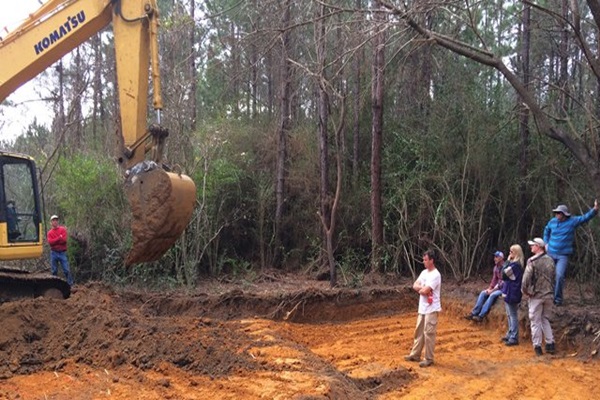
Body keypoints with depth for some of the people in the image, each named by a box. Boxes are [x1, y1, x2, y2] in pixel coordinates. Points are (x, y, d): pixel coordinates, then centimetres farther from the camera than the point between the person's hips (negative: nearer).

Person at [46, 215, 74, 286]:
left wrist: (54, 241, -7)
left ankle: (70, 285, -4)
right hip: (54, 253, 2)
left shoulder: (63, 229, 2)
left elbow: (64, 240, -11)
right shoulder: (49, 232, 6)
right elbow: (50, 242, -9)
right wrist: (59, 238, -13)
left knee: (66, 270, -5)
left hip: (62, 252, -2)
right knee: (54, 271, 7)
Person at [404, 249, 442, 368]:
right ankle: (415, 354, 25)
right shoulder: (424, 272, 11)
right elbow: (415, 286, 7)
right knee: (419, 331, 15)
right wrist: (423, 288, -11)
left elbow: (425, 291, -24)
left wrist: (420, 289, -3)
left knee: (429, 333, -3)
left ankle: (429, 359, 4)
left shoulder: (435, 275, -18)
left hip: (431, 309, -9)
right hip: (422, 308, 9)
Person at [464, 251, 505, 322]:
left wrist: (493, 290, -21)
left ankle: (481, 316, -32)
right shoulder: (496, 267, 8)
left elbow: (503, 282, -22)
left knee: (492, 295, -31)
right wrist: (489, 288, -3)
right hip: (496, 288, 8)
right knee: (483, 293, -9)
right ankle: (474, 313, -14)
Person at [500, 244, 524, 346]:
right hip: (510, 293, 10)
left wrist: (507, 261, -14)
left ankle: (514, 338, 0)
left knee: (513, 315, -4)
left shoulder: (514, 265, -21)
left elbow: (503, 275, -17)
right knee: (510, 315, 19)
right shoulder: (517, 264, 11)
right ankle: (510, 334, 28)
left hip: (511, 293, -10)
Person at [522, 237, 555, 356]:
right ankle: (550, 344, 11)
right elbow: (554, 277, 9)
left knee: (536, 321, 4)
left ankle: (537, 346, 5)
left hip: (536, 295, -5)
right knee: (546, 320, 17)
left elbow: (526, 279, -15)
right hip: (549, 295, 5)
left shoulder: (532, 261, -14)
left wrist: (525, 291, 1)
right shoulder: (550, 260, 4)